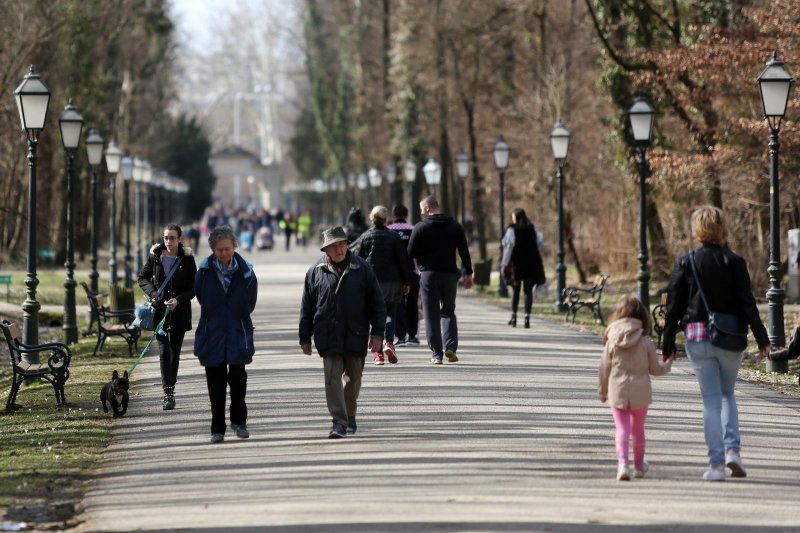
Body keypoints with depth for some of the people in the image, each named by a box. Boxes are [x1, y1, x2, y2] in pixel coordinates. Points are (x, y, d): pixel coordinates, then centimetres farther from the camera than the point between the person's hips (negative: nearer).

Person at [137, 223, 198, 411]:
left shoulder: (187, 259, -3)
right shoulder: (155, 256, 0)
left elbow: (193, 287, -1)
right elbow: (143, 277, 11)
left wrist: (178, 300, -17)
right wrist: (152, 293, -7)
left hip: (179, 312, 0)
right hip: (159, 311, 0)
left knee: (175, 353, 8)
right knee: (165, 351, -12)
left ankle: (171, 390, 20)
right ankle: (168, 393, -14)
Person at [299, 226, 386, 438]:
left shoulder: (362, 269, 1)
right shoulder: (316, 272, 2)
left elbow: (377, 303, 3)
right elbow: (307, 308, 7)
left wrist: (377, 333, -3)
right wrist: (305, 338, 6)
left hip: (356, 336, 1)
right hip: (329, 337, -1)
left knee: (353, 377, 13)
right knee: (332, 377, -10)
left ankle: (350, 415, 33)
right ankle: (339, 422, -11)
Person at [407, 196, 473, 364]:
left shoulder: (420, 227, -4)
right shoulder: (454, 226, 6)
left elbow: (411, 253, -5)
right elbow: (464, 251, 3)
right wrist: (468, 273, 7)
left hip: (428, 274, -3)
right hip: (450, 274, 3)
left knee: (432, 314, 2)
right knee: (448, 311, 16)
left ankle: (437, 354, -2)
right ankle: (450, 346, -3)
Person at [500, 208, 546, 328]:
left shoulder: (512, 230, -7)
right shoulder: (532, 229, 5)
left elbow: (508, 247, -10)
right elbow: (537, 244, 6)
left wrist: (504, 264, -6)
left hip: (516, 264, -2)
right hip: (531, 264, 2)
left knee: (516, 290, 8)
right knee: (528, 291, 3)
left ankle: (514, 316, 8)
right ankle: (527, 317, -3)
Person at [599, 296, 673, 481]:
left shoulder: (611, 341, -5)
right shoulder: (645, 342, -5)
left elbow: (604, 369, 1)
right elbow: (654, 369, 2)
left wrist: (602, 390, 16)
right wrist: (668, 365, 23)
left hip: (618, 392, -1)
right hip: (640, 392, 1)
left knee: (622, 429, 0)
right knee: (638, 429, 17)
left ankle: (622, 463, -21)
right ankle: (639, 465, 32)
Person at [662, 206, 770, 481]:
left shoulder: (685, 263, -2)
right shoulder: (733, 262, -4)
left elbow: (674, 305, 1)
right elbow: (747, 302, -6)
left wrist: (668, 342, 8)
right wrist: (761, 337, -2)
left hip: (697, 338, 0)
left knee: (711, 399, 4)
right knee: (727, 394, 18)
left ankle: (716, 463, -1)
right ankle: (732, 450, 0)